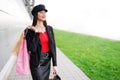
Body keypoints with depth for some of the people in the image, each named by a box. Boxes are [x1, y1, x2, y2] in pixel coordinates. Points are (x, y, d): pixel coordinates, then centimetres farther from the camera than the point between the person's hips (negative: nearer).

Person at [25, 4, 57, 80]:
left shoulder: (49, 28, 1)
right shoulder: (30, 30, -11)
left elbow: (53, 46, 1)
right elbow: (31, 49, -20)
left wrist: (55, 64, -1)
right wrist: (35, 33, -23)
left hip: (47, 62, 5)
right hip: (36, 63, -4)